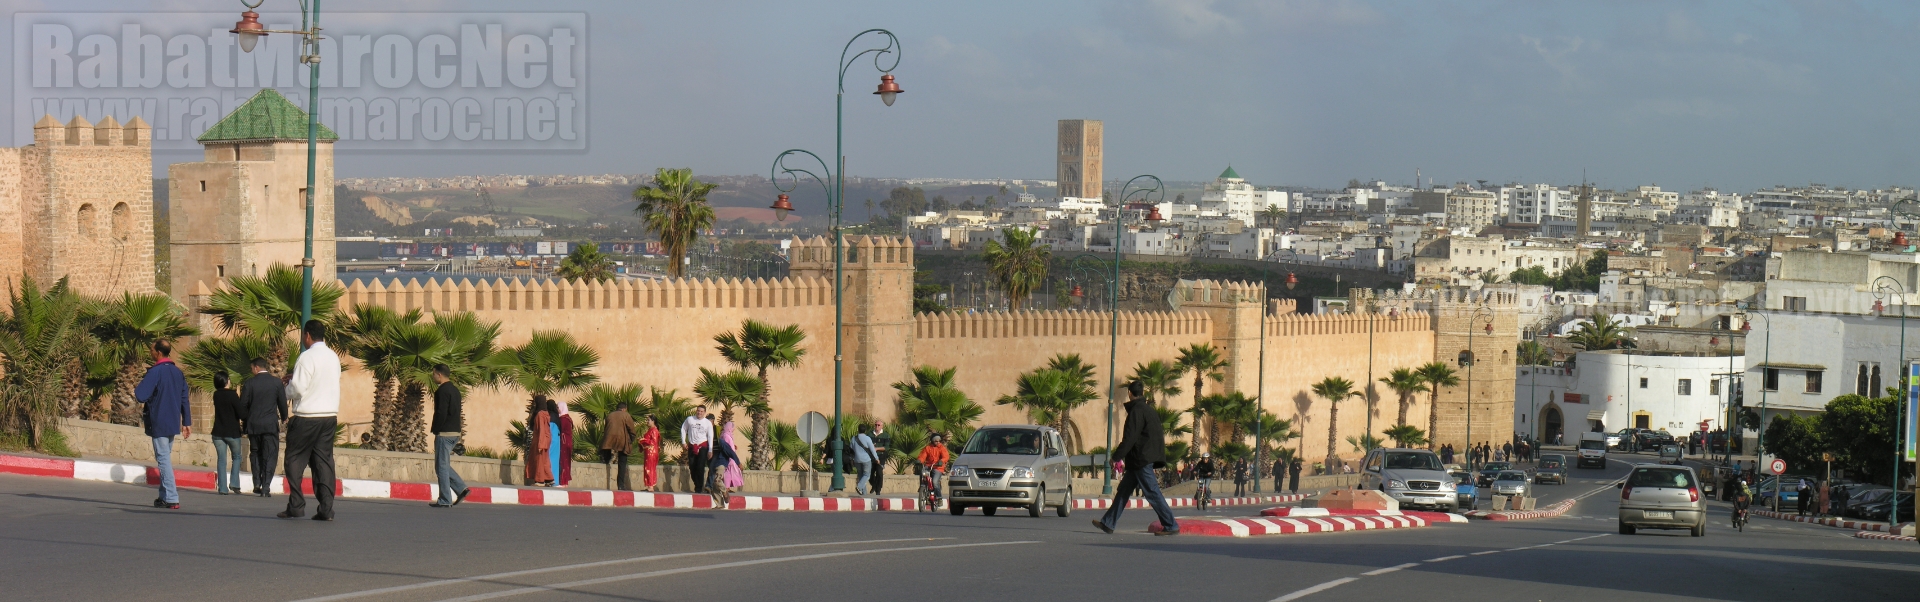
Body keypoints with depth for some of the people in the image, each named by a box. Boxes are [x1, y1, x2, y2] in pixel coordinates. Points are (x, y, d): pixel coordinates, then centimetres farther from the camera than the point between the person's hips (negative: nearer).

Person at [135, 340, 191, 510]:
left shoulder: (155, 372, -13)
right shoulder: (178, 373, 10)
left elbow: (141, 396, -19)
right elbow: (184, 399, 12)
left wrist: (139, 386, 3)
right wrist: (187, 422, 15)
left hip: (159, 424, -7)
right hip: (173, 424, 7)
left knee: (163, 460, -6)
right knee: (166, 459, 16)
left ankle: (172, 499, -10)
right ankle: (164, 496, 18)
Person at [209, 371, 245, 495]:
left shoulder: (216, 395, 4)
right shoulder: (232, 395, -12)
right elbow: (241, 413, -13)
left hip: (218, 432, 3)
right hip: (232, 432, -3)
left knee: (221, 460, 5)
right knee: (236, 457, 14)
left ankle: (222, 488, -1)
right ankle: (234, 483, 1)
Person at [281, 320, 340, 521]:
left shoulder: (307, 357, -12)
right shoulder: (333, 357, 9)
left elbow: (298, 389, -16)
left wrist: (288, 386, 6)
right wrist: (295, 380, 19)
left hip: (307, 417, -6)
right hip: (330, 416, 6)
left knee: (295, 460, 4)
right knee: (324, 461, 6)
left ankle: (296, 506, 0)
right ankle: (326, 509, -1)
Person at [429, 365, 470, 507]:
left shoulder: (442, 391, -13)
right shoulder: (455, 390, 15)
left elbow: (441, 413, -20)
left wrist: (435, 430, -11)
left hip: (444, 433, -9)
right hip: (455, 433, 9)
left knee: (442, 467, -3)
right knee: (444, 465, 17)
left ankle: (444, 500, -2)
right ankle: (461, 488, 7)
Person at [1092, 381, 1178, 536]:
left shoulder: (1136, 411, -14)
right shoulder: (1150, 410, 14)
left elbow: (1130, 438, -20)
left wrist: (1117, 456, -14)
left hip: (1141, 459, -10)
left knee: (1152, 493, -7)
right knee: (1123, 490, 13)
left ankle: (1171, 526, -7)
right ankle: (1108, 523, 16)